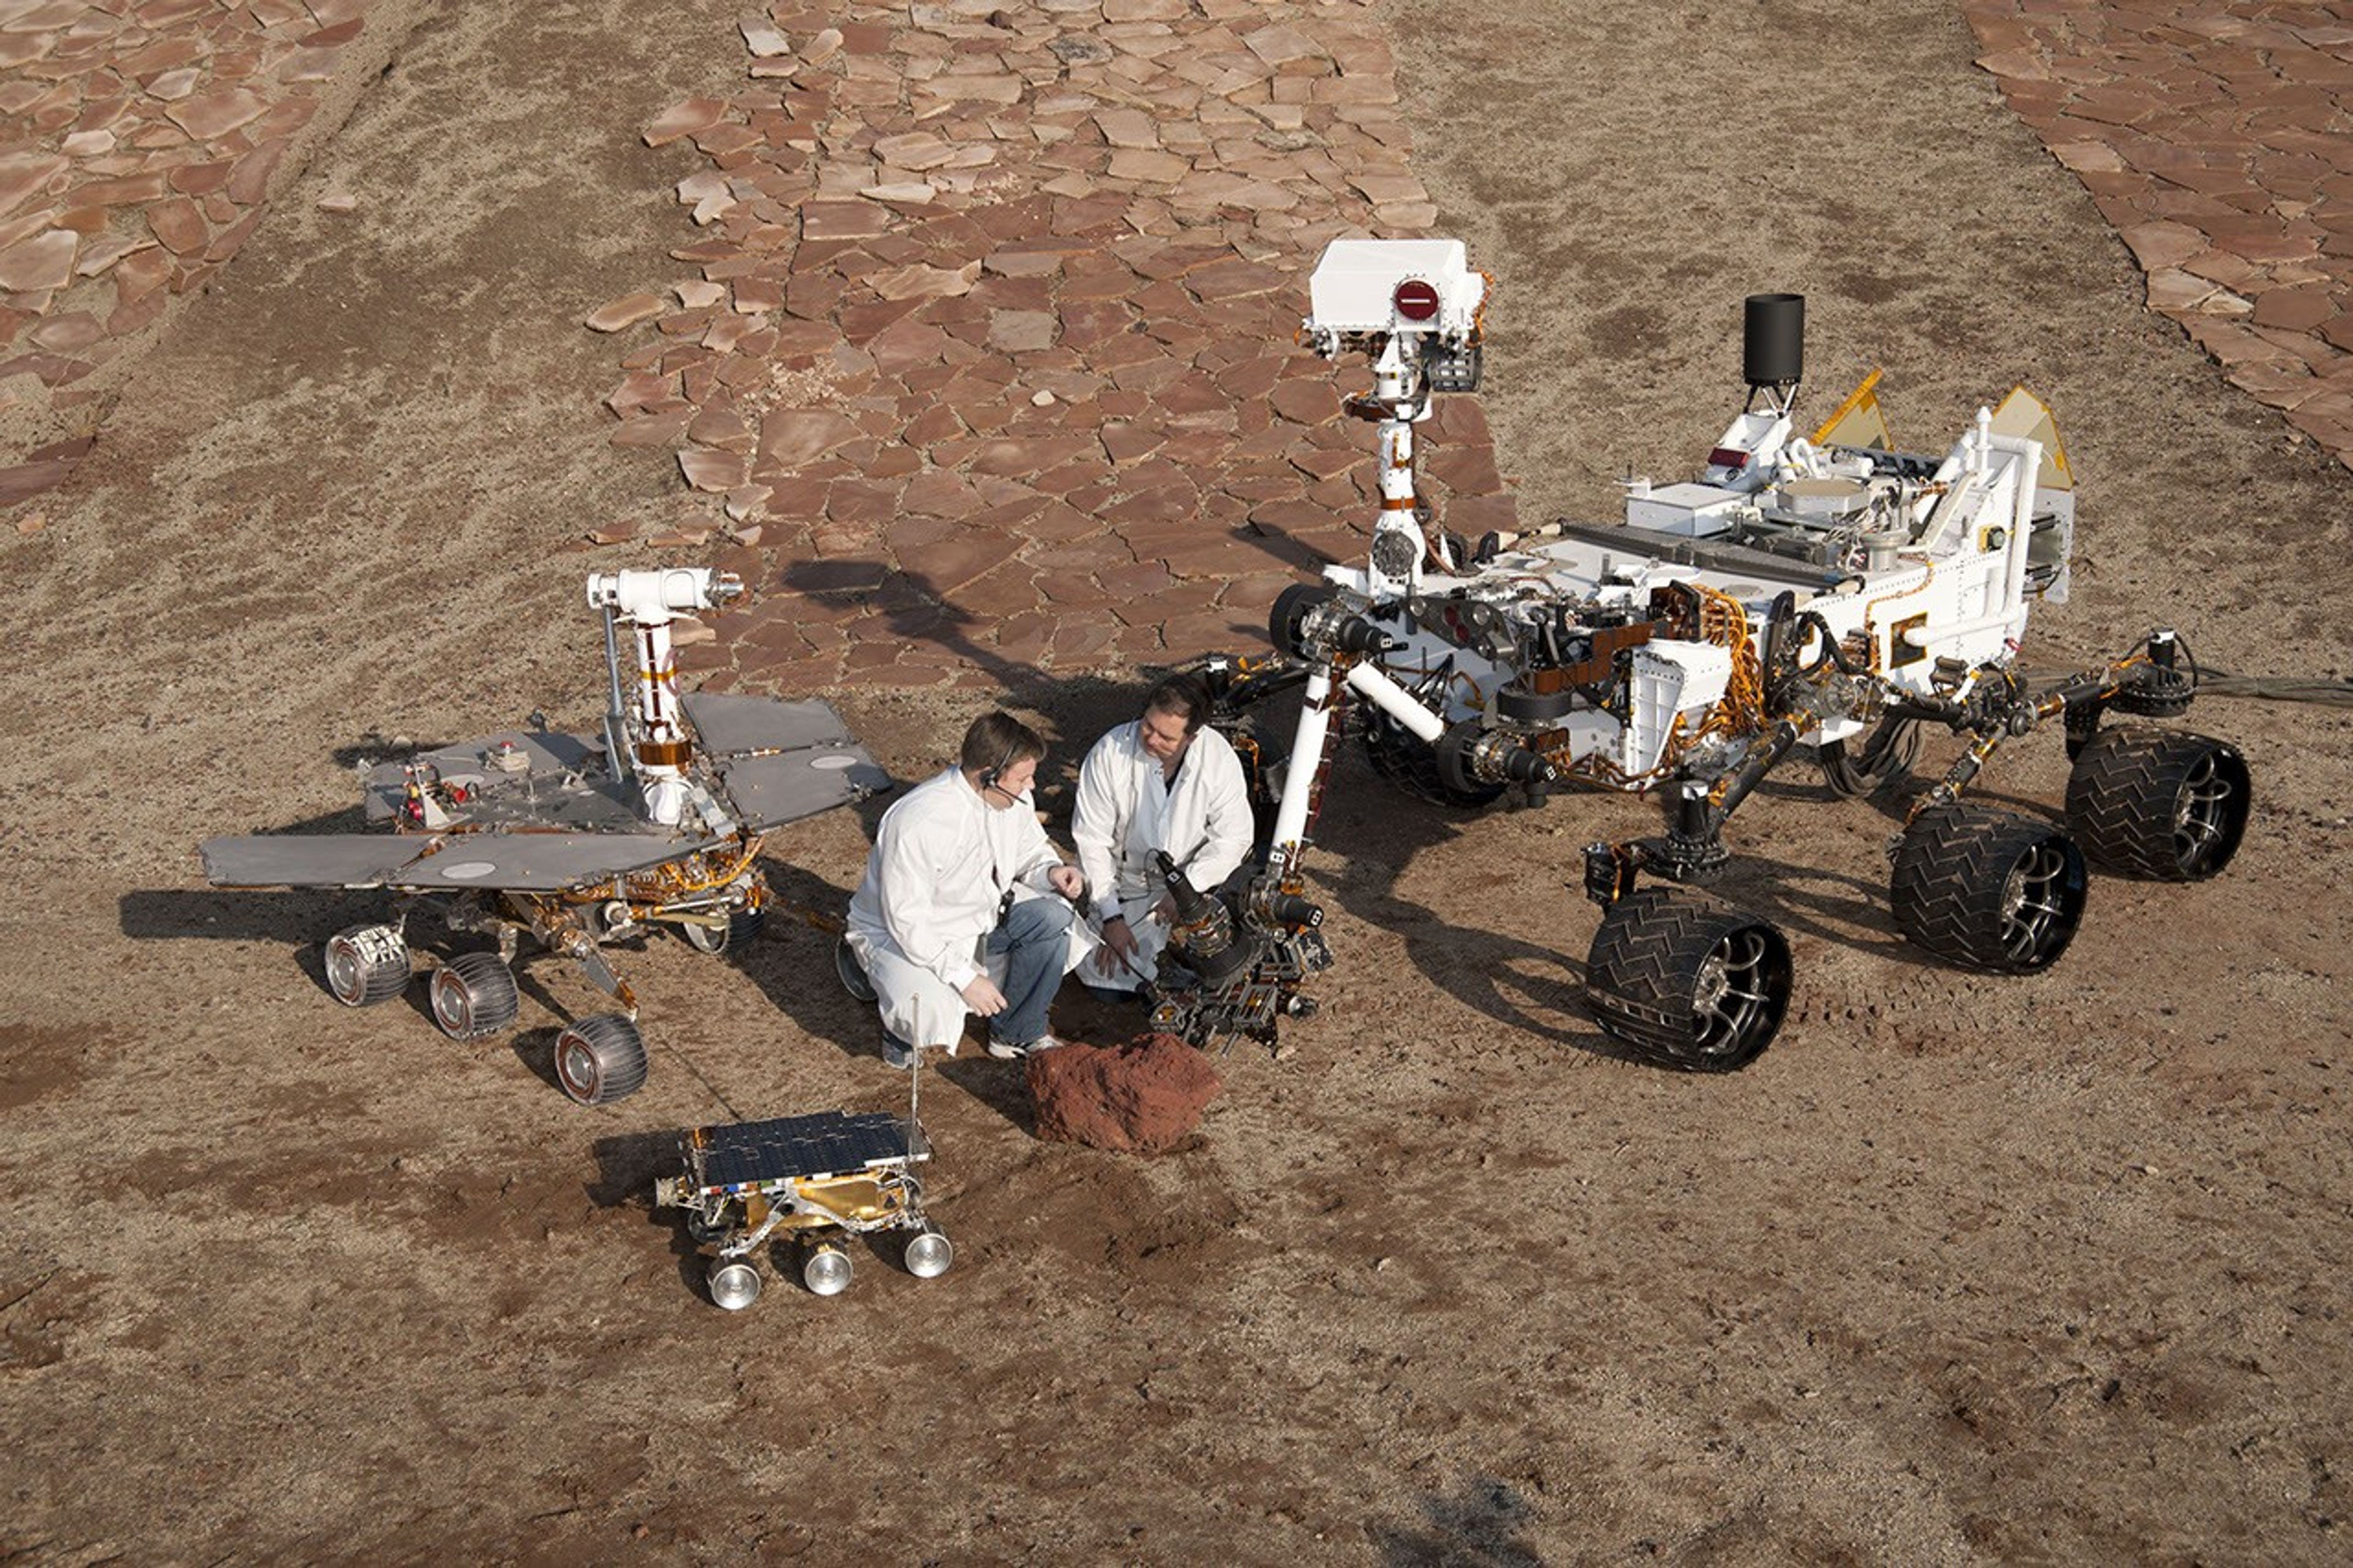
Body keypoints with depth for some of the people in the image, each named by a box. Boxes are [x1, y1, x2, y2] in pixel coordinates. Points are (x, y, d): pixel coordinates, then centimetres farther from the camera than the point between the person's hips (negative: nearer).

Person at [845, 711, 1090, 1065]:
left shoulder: (1013, 799, -11)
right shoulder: (921, 823, -34)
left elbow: (1030, 851, 9)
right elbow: (907, 920, -30)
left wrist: (1050, 871, -16)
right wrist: (965, 978, -30)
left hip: (979, 915, 7)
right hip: (902, 933, -7)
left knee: (1054, 919, -15)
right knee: (930, 1017, -34)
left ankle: (1018, 1033, 2)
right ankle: (901, 1025, 6)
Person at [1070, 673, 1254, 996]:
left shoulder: (1219, 757, -19)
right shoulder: (1110, 753, -20)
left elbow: (1233, 837, -12)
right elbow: (1091, 840, -13)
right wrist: (1112, 916, -17)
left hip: (1193, 876, 0)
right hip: (1126, 882, 0)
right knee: (1107, 980, -12)